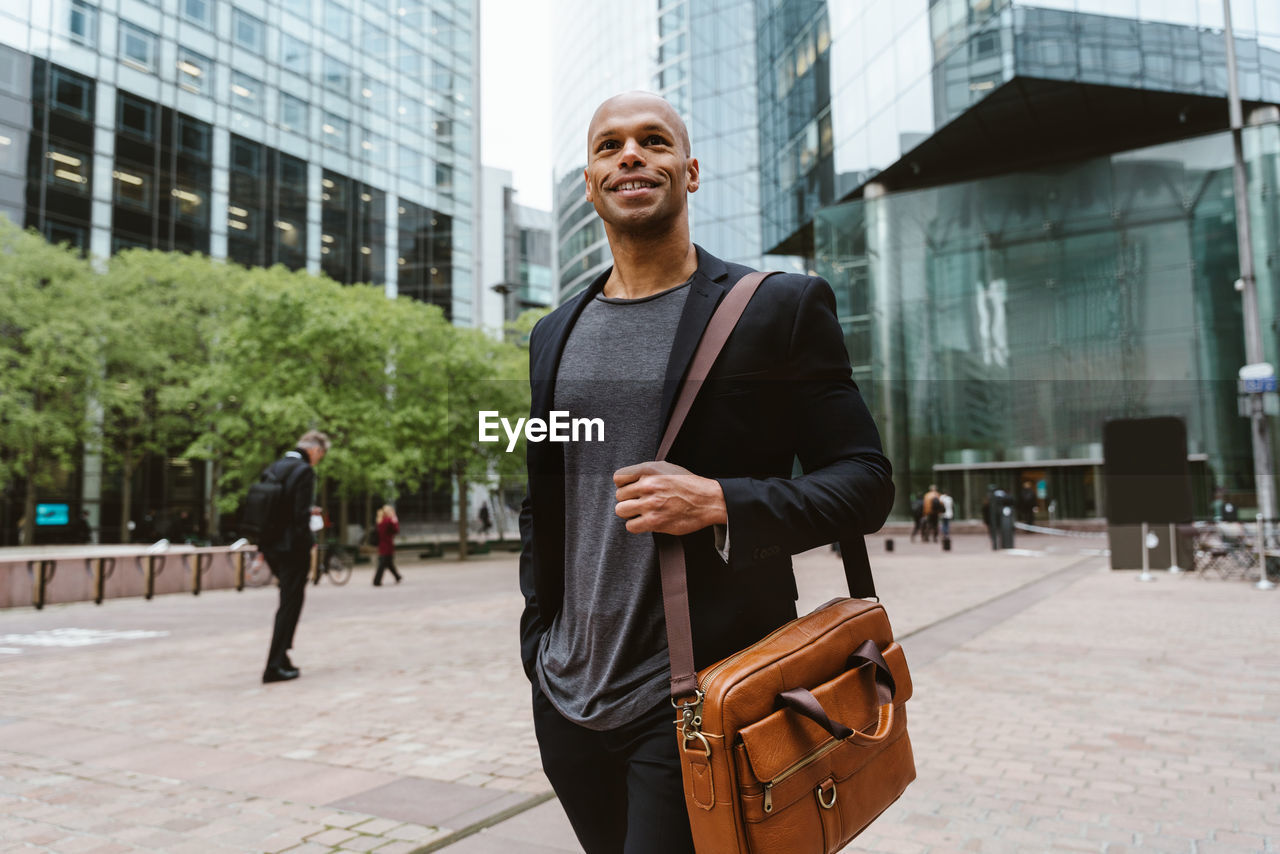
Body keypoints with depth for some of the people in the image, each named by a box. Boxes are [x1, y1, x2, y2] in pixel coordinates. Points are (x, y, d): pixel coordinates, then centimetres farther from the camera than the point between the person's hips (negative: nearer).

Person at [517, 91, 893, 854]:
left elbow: (865, 481, -7)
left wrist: (721, 503, -20)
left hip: (698, 706, -5)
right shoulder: (556, 334, 11)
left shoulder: (780, 307, -4)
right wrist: (538, 641, 13)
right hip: (568, 699, 5)